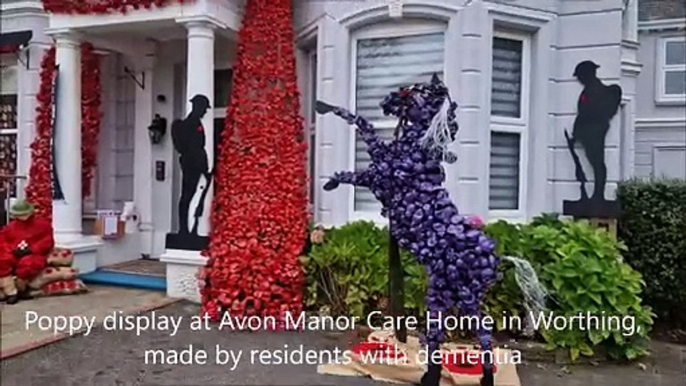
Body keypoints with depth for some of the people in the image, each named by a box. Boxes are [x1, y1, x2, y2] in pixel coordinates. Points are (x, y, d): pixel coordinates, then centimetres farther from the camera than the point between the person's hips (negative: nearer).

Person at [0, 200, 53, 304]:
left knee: (26, 263, -39)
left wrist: (31, 250, -14)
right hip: (14, 256, 4)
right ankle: (11, 292, -25)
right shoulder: (10, 227, 18)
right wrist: (12, 250, -11)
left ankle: (19, 290, -13)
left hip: (34, 256, -3)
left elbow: (47, 242, -2)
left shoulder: (42, 224, 8)